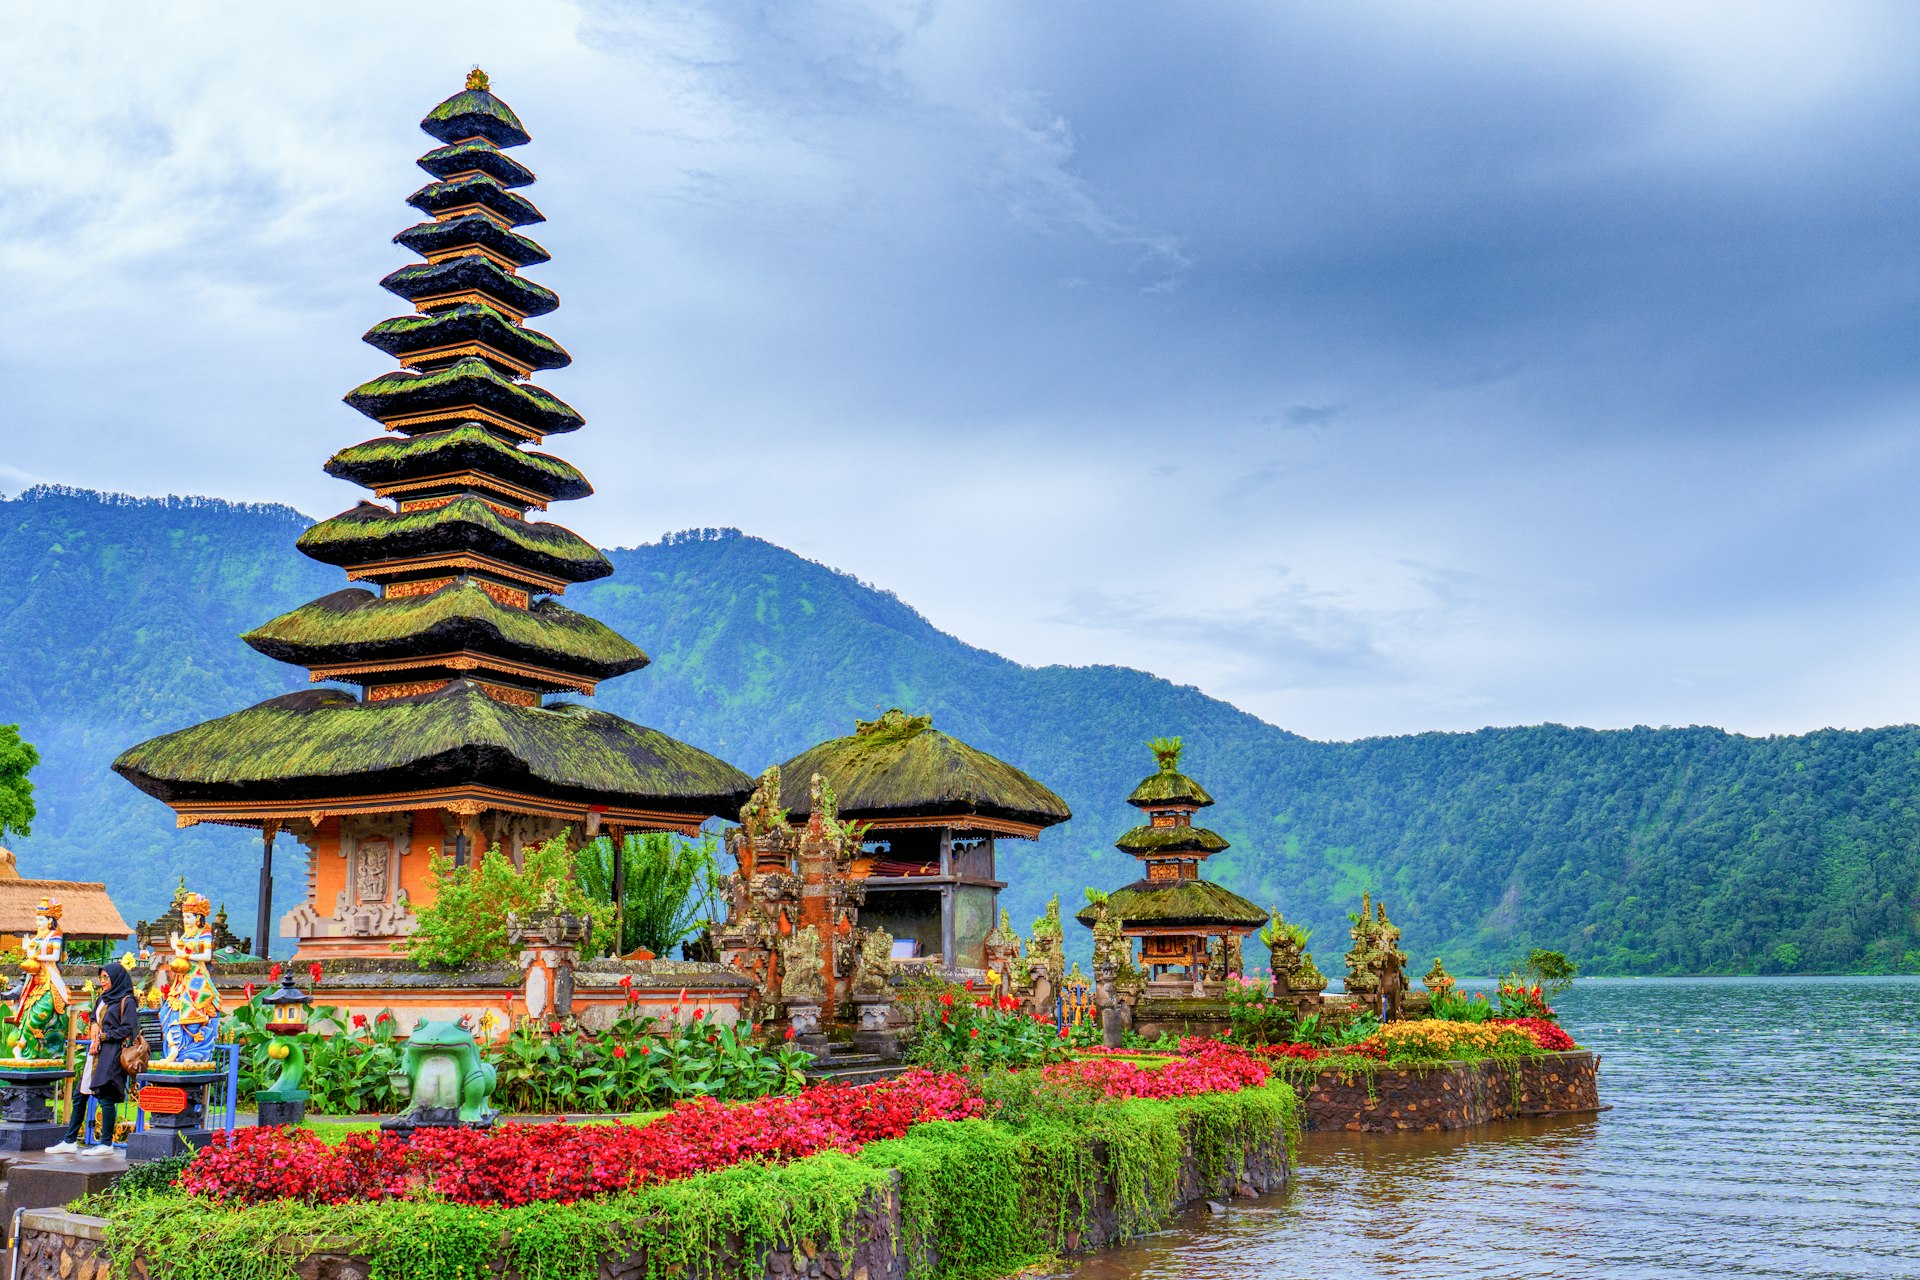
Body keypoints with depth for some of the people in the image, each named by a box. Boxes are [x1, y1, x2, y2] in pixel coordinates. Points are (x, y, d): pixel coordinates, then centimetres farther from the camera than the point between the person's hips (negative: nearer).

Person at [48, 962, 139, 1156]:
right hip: (96, 1053, 9)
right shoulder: (102, 999, 18)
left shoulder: (126, 1001, -6)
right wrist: (95, 1025, 9)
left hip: (111, 1055, -9)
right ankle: (70, 1142, 12)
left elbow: (127, 1029, -12)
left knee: (105, 1097, -8)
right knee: (79, 1095, 7)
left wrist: (103, 1036, -10)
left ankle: (106, 1144, -3)